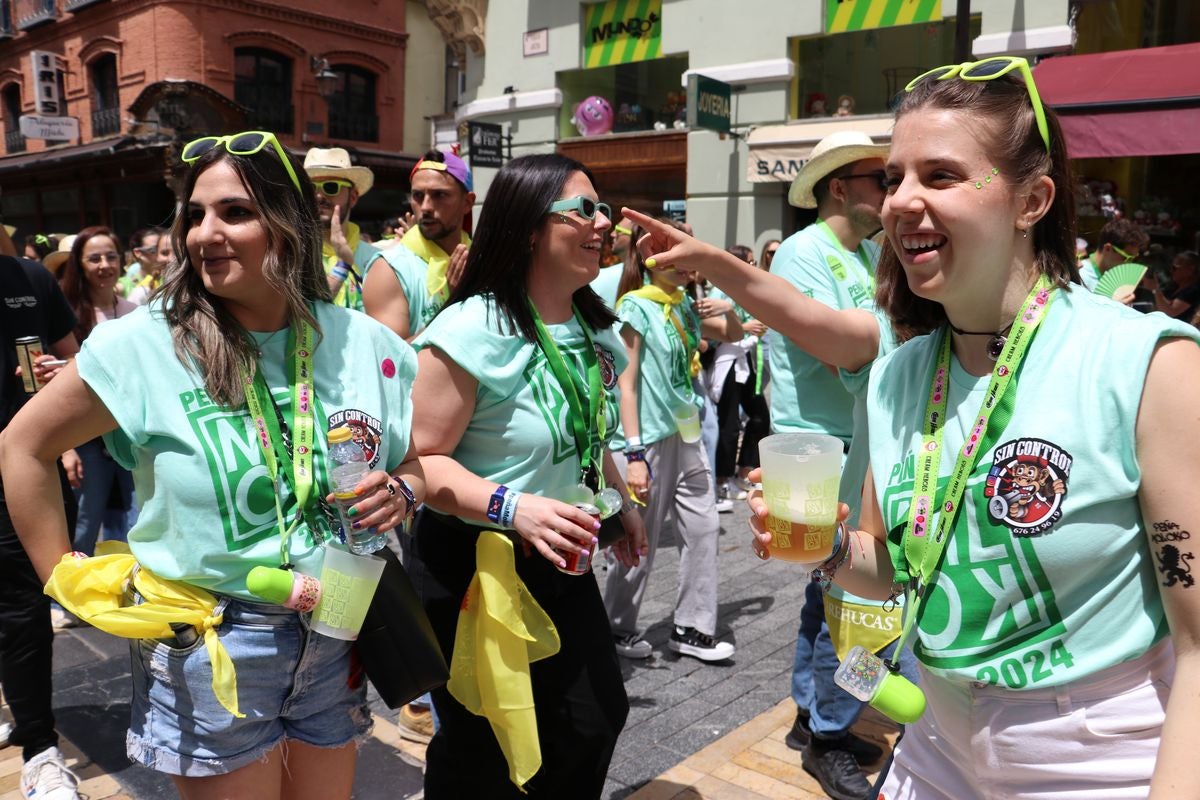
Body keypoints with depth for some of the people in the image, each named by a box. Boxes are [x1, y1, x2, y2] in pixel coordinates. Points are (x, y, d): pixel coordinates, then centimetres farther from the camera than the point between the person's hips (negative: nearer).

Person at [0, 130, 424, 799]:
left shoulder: (364, 344, -6)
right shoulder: (143, 345, -13)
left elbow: (416, 465, 7)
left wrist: (400, 493, -14)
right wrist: (68, 581, -2)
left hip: (336, 644, 3)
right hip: (208, 649, -2)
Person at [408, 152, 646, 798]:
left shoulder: (594, 329, 5)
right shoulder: (474, 329, -21)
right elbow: (422, 460, -24)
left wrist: (621, 501, 15)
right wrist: (511, 508, -36)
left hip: (562, 566, 7)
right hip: (472, 568, -7)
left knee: (593, 724, 17)